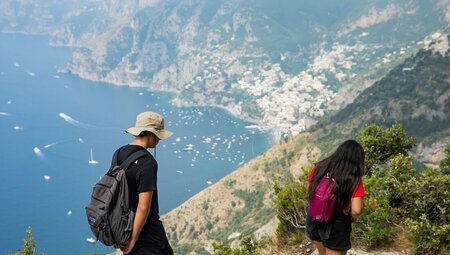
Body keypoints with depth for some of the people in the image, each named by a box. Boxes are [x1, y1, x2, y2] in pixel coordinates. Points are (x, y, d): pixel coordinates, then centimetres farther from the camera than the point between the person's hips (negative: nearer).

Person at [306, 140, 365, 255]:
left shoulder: (320, 167, -6)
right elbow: (357, 210, -25)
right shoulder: (354, 179, -20)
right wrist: (351, 216, -5)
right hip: (336, 226, -5)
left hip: (314, 220, 5)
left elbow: (309, 187, 9)